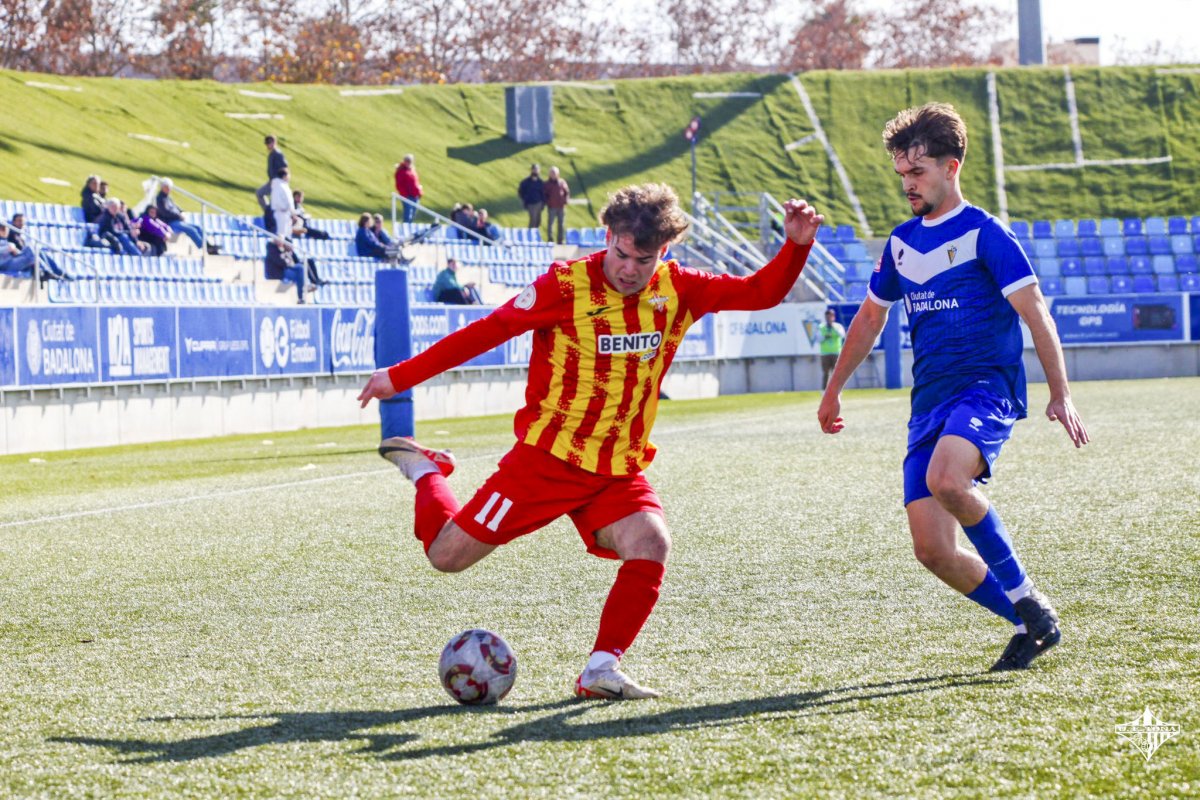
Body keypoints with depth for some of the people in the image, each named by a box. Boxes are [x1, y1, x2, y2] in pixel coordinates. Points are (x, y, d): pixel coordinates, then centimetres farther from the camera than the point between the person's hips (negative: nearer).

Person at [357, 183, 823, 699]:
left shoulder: (676, 290, 0)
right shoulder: (567, 285, -14)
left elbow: (760, 293, 2)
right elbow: (486, 332, -10)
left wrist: (796, 246, -16)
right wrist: (400, 377, -8)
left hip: (619, 472, 3)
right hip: (548, 458, -3)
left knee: (651, 547, -24)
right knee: (448, 555, -3)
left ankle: (601, 671, -13)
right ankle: (426, 471, 28)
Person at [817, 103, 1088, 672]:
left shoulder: (984, 234, -4)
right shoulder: (902, 242, 15)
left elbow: (1035, 314, -8)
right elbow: (870, 318, 29)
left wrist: (1060, 394, -15)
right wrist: (833, 391, 34)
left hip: (987, 389, -7)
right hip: (929, 403, 7)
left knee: (946, 480, -37)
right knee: (932, 550, -6)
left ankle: (1023, 595, -18)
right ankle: (1030, 625, 13)